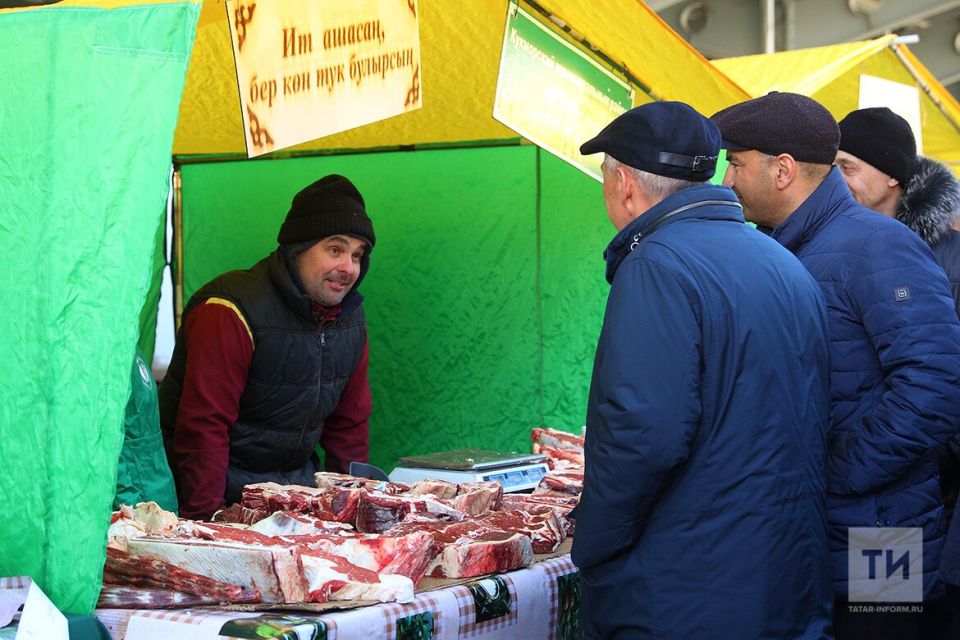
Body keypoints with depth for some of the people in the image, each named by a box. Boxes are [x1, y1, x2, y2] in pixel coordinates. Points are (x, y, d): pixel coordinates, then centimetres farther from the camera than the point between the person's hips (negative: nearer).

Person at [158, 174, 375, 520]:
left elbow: (350, 423, 15)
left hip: (297, 478, 6)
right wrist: (206, 522, -25)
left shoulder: (351, 317, 6)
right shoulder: (231, 312, -18)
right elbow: (203, 426, -21)